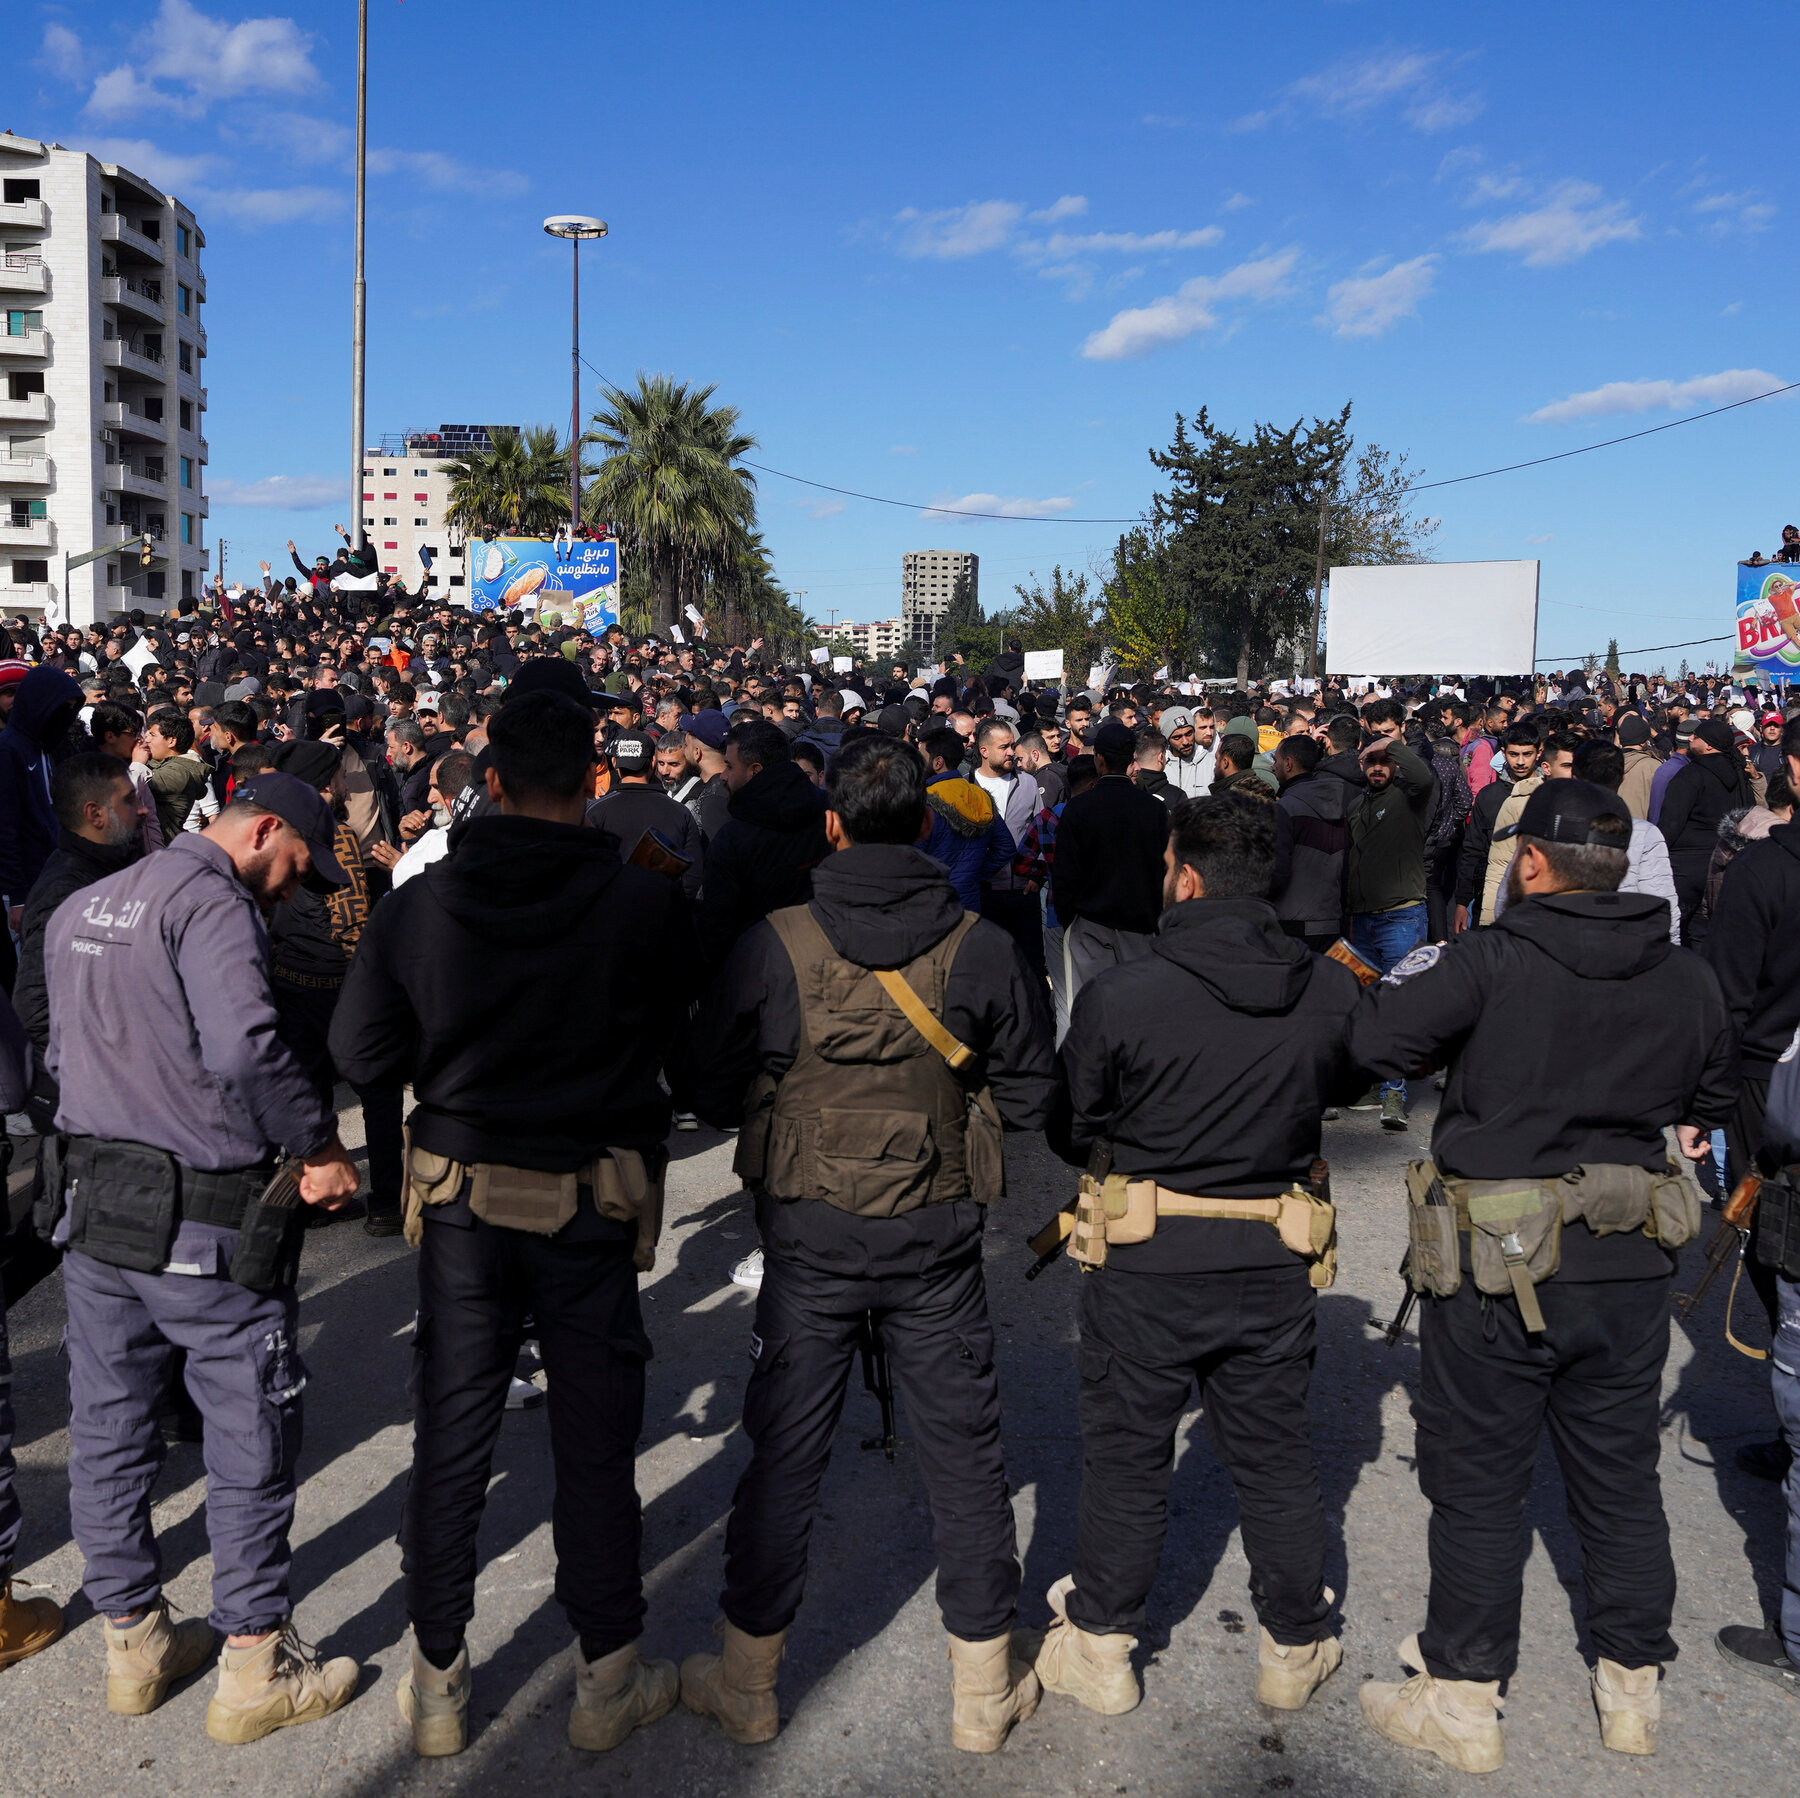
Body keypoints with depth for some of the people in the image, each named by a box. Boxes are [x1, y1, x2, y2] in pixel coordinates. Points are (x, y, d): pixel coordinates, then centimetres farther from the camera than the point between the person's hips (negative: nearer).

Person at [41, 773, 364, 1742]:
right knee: (250, 1441, 5)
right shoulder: (213, 905, -16)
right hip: (206, 1223, -8)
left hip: (91, 1203, 8)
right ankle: (256, 1669, 16)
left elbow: (59, 1054, 19)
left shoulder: (79, 909, 12)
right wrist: (319, 1147, -20)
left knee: (108, 1431, 17)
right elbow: (244, 1047, -31)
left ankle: (132, 1642, 33)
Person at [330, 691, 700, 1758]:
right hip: (596, 1211, -2)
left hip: (462, 1200, 2)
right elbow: (677, 1037, -4)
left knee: (452, 1442, 15)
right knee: (596, 1445, 12)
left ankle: (439, 1688, 29)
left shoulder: (421, 905, -9)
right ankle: (610, 1684, 26)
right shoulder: (646, 905, -15)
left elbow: (361, 1052, -4)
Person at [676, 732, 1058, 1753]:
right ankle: (985, 1692, 27)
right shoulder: (983, 948, -9)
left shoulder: (775, 945, -11)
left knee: (785, 1456, 13)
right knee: (965, 1456, 14)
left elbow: (709, 1092, -4)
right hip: (938, 1240, 0)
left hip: (810, 1238, 0)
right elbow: (1031, 1097, -1)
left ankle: (747, 1687, 28)